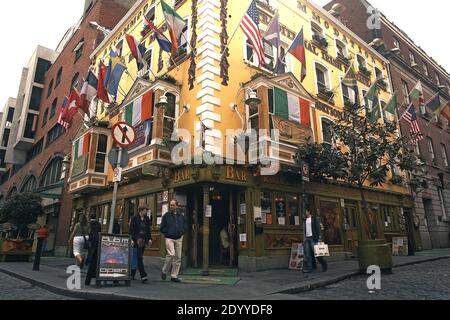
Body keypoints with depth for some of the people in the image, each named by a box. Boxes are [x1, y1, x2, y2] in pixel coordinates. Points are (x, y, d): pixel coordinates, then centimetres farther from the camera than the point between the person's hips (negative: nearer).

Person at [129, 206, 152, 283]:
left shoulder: (147, 219, 11)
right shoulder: (134, 218, -3)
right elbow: (131, 230, -5)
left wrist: (149, 239, 6)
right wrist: (132, 239, -12)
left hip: (143, 240, 5)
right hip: (136, 240, -5)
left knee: (138, 257, 10)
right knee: (139, 258, -9)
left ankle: (132, 274, 25)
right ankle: (143, 276, -10)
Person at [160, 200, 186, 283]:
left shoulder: (181, 216, 11)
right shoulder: (166, 215, 2)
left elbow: (184, 226, 20)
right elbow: (162, 227, 4)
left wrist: (182, 232, 5)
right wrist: (167, 233, -6)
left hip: (179, 239, 4)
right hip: (169, 238, -4)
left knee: (178, 257, 4)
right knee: (171, 254, -19)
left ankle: (174, 276, 14)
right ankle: (164, 271, 4)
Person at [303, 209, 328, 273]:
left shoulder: (315, 218, -1)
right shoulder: (305, 220, 17)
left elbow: (318, 228, -7)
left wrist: (319, 238, -14)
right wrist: (305, 238, 13)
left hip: (313, 238, -6)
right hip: (307, 238, 6)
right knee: (307, 254, 0)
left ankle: (324, 264, 10)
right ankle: (308, 268, 2)